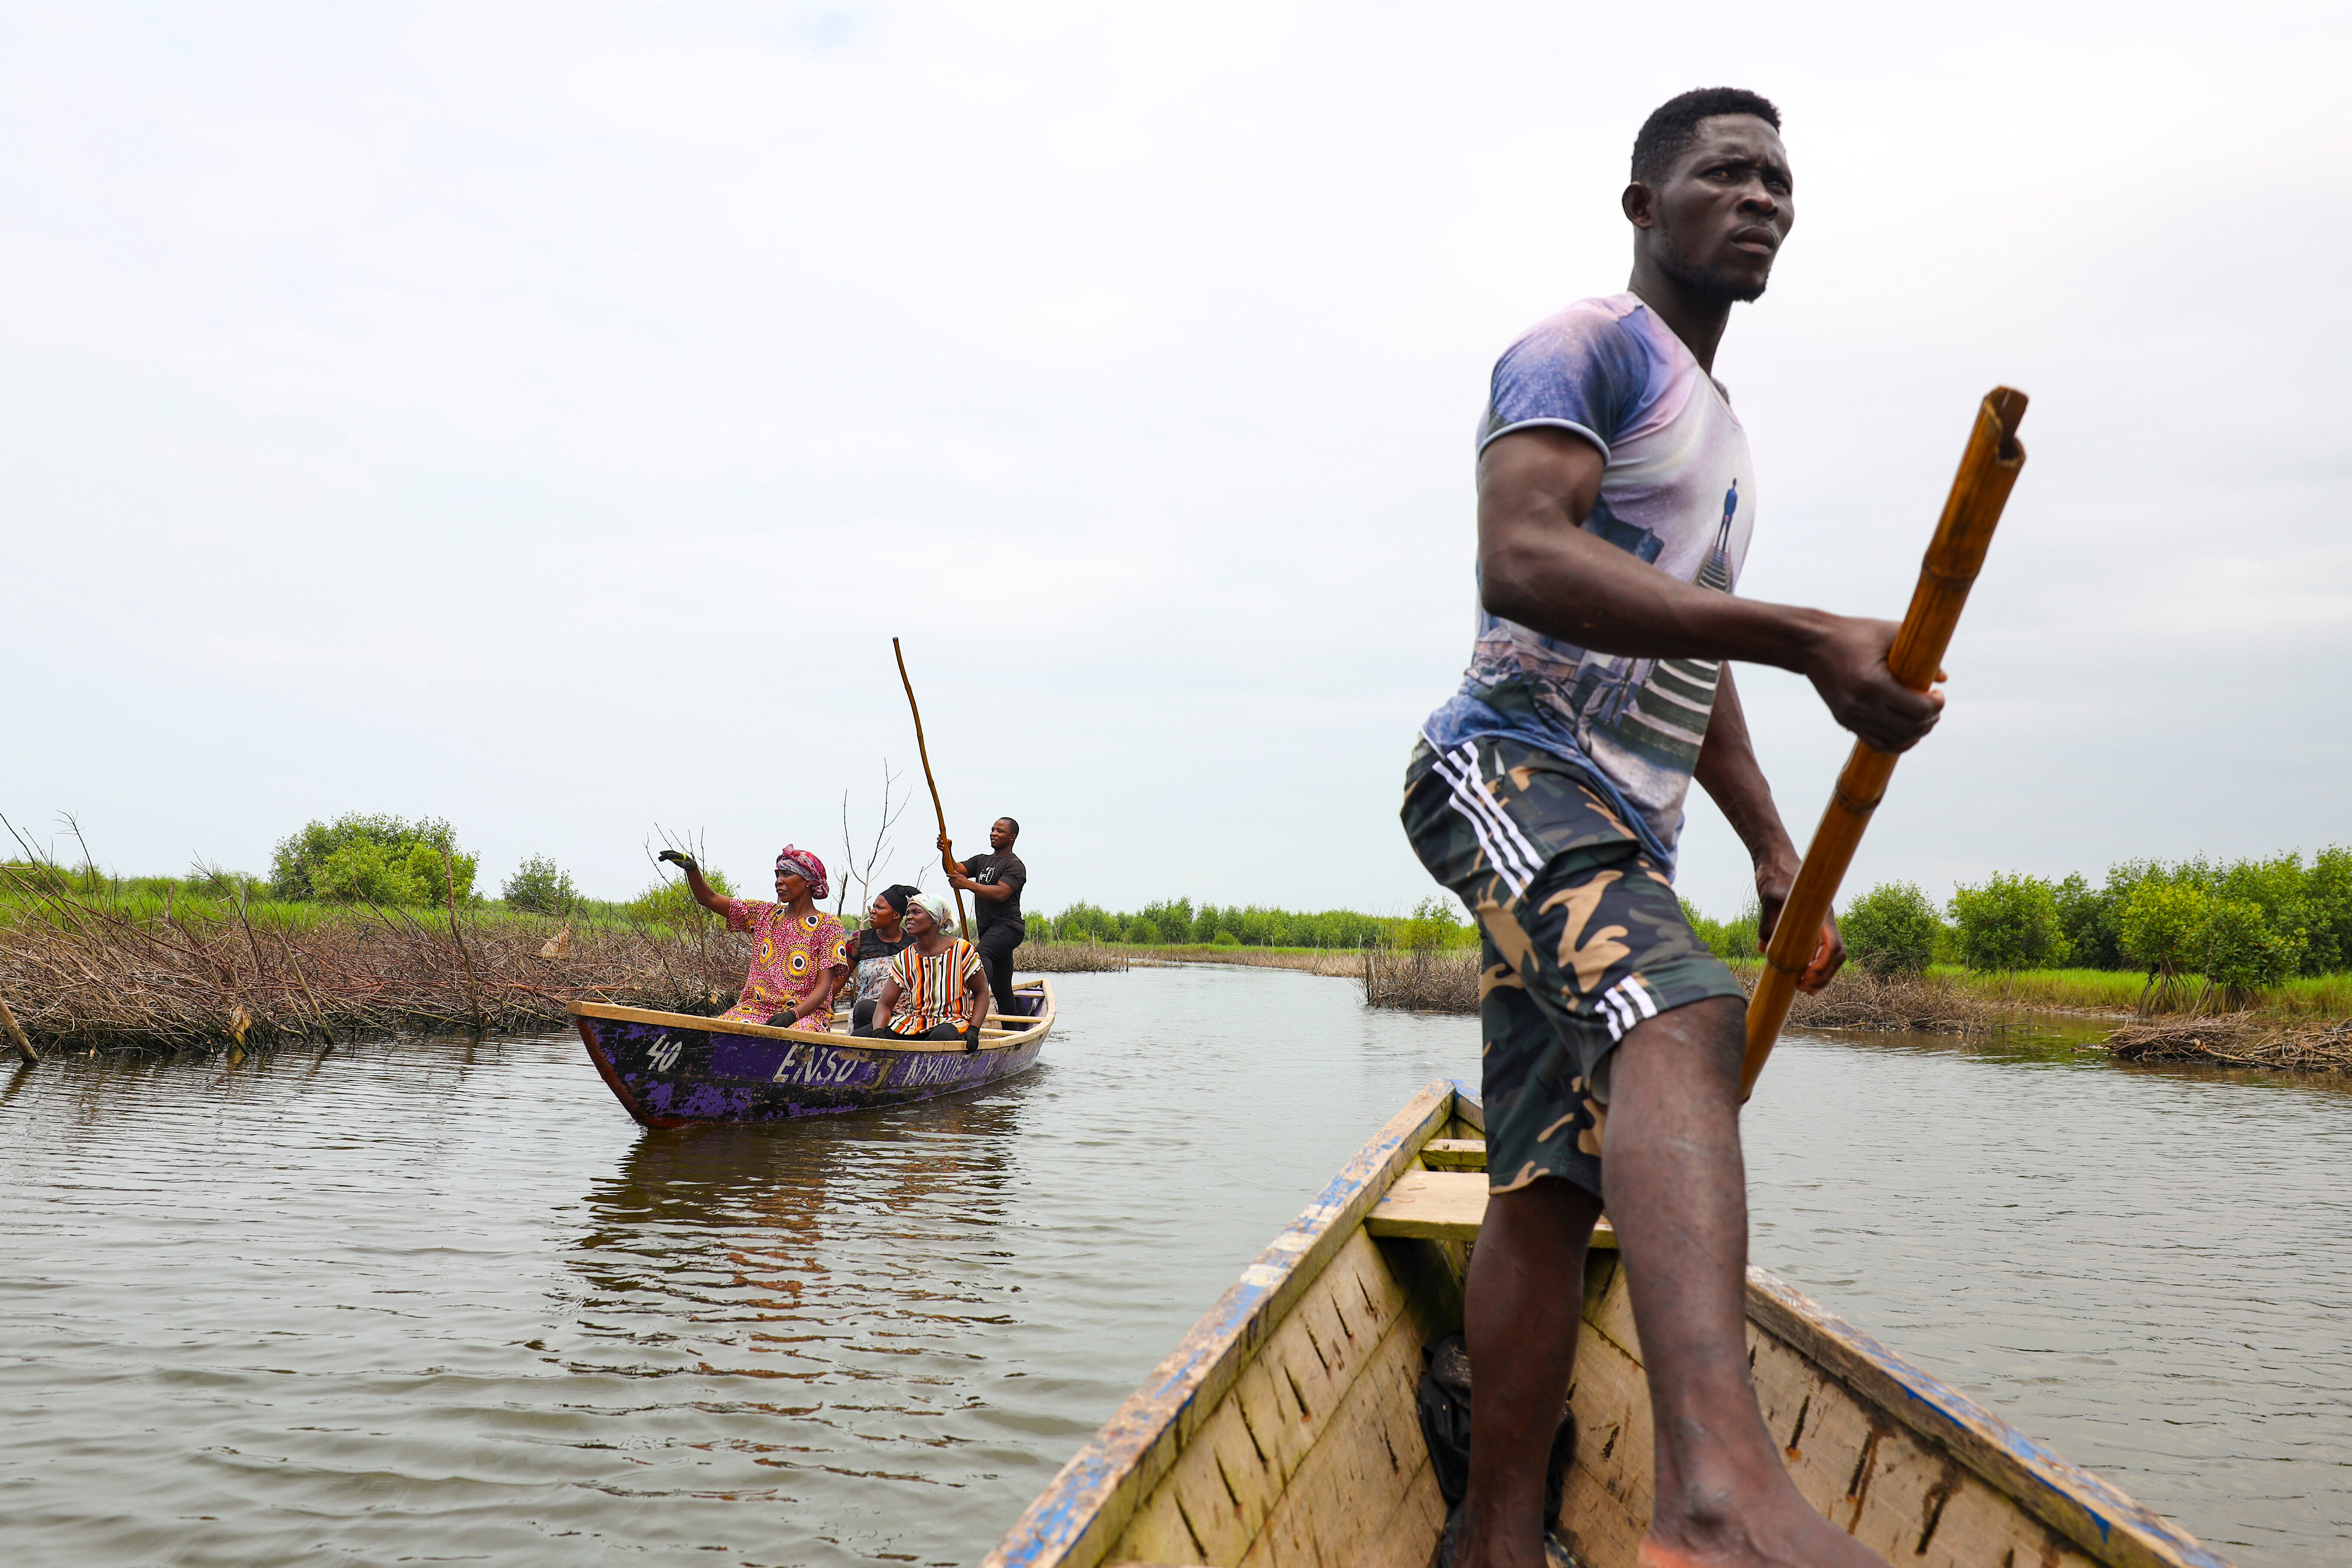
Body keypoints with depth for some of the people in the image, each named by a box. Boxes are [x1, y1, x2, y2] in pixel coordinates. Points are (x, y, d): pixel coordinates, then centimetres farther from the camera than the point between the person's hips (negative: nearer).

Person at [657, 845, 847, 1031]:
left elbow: (824, 987, -6)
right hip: (757, 1008, 4)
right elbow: (710, 899, 11)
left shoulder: (829, 927, 2)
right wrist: (691, 868, -9)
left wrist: (792, 1015, -24)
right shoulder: (764, 914, 16)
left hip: (806, 1012, -4)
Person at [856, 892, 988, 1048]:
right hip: (913, 1023, 4)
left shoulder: (961, 950, -4)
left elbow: (982, 993, 2)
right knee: (858, 1037, -17)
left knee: (942, 1036, -42)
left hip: (953, 1021, -4)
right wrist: (878, 1032, -19)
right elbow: (885, 1004, 3)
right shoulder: (904, 959, 7)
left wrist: (973, 1030, -14)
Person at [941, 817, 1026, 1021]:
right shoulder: (981, 861, 21)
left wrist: (968, 884, -23)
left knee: (982, 953, -38)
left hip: (1007, 926, -9)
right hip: (989, 929, 9)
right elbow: (955, 871, 7)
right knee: (1002, 989, 13)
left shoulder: (1015, 865, -4)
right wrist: (947, 852, -13)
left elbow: (1001, 894, -19)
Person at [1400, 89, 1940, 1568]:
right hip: (1515, 767, -9)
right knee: (1678, 1013, -36)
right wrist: (1810, 637, -25)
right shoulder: (1586, 350, 0)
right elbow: (1521, 564, -19)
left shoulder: (1719, 429, 29)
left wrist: (1776, 852, 25)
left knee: (1556, 1188, 5)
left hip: (1621, 833, 9)